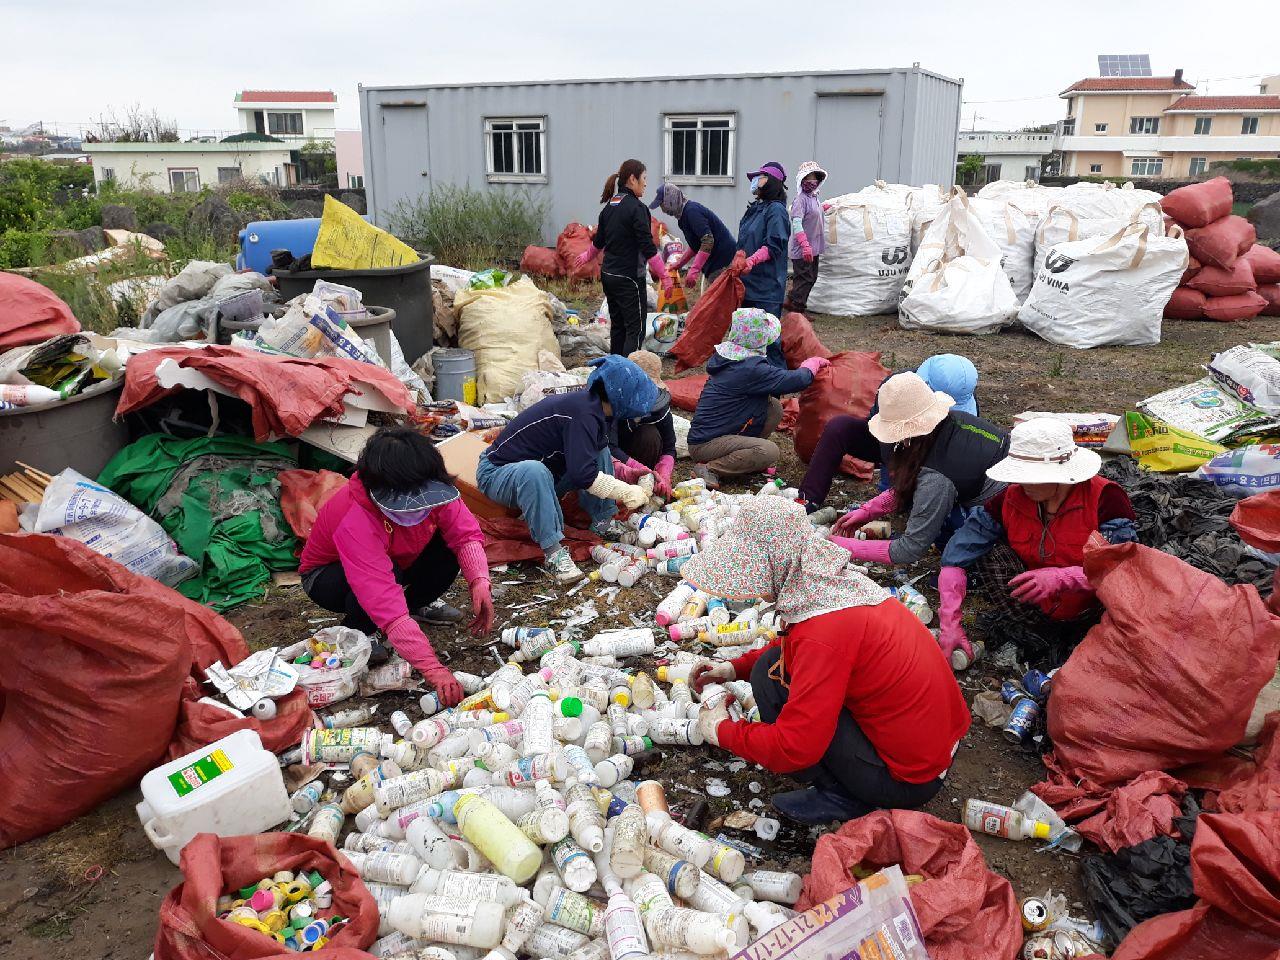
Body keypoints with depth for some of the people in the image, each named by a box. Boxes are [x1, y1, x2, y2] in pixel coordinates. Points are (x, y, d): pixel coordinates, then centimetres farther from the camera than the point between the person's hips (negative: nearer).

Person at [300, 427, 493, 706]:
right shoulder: (354, 523, -43)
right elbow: (386, 606, -49)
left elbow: (466, 534, -20)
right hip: (328, 574, -5)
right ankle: (354, 635, -6)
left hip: (396, 561, 5)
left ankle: (413, 608, 4)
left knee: (449, 549, -22)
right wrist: (434, 670, -54)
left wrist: (479, 581, -41)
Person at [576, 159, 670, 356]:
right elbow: (648, 247, -19)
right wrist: (664, 276, -16)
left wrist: (587, 256, 41)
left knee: (617, 325, 17)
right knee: (636, 329, -5)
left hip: (608, 274, 8)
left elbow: (598, 240, 22)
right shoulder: (637, 207, -15)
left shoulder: (610, 206, 9)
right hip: (629, 278, -8)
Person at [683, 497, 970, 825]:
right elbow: (799, 647, 20)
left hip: (910, 782, -9)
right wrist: (735, 668, 9)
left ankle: (842, 795, 0)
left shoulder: (825, 636, -28)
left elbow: (793, 748, -27)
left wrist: (722, 731, -10)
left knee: (771, 675, -13)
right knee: (782, 660, 13)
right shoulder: (837, 581, -1)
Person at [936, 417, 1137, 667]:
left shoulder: (1104, 497, -17)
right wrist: (949, 623, -19)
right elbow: (958, 554, -11)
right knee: (987, 555, -17)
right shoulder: (1012, 498, -7)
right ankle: (1046, 646, -15)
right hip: (1038, 608, 4)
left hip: (1093, 615, -3)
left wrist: (1061, 578, -37)